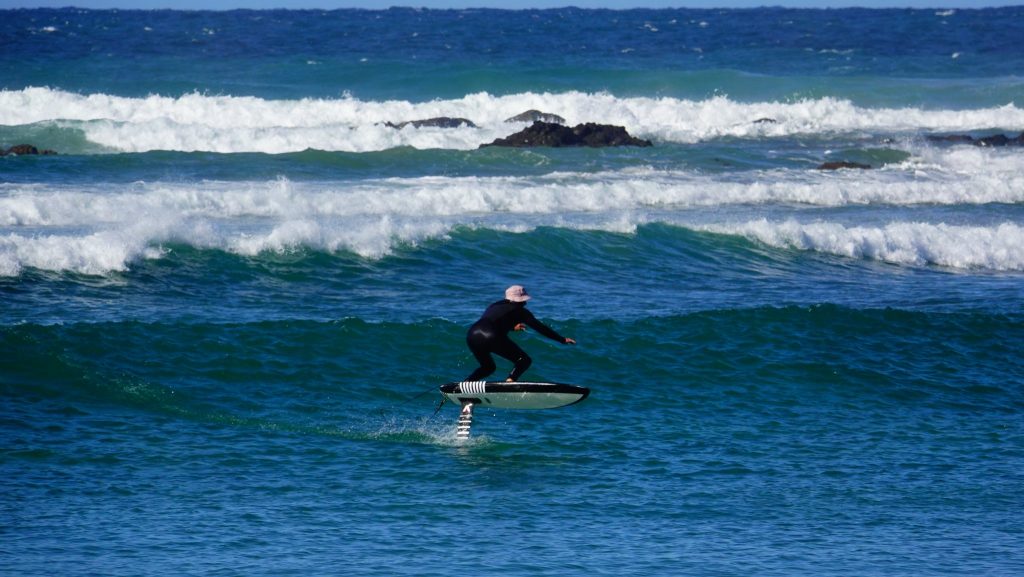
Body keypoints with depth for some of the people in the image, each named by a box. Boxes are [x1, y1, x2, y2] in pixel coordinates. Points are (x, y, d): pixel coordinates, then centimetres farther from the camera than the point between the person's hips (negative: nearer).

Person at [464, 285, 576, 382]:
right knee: (525, 360, 4)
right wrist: (562, 339, 18)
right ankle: (510, 381, -21)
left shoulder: (495, 306, 31)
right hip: (491, 337, -6)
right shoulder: (519, 311, 15)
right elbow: (540, 328, 13)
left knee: (488, 367, 29)